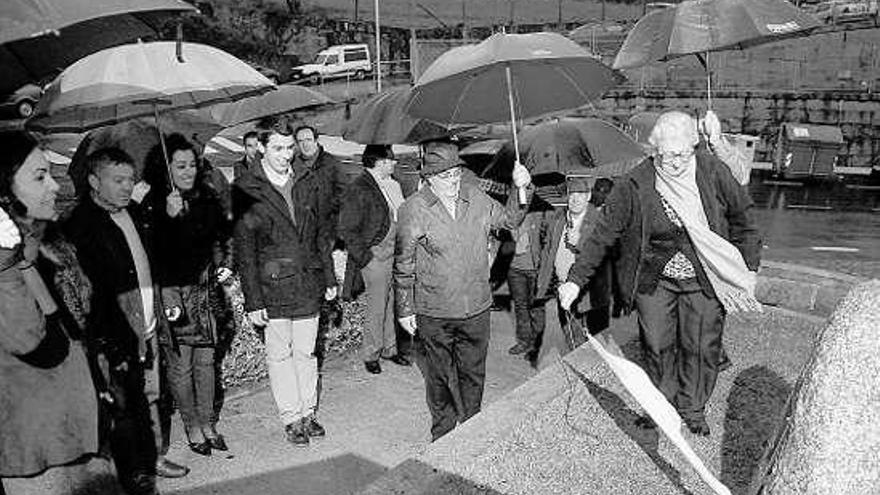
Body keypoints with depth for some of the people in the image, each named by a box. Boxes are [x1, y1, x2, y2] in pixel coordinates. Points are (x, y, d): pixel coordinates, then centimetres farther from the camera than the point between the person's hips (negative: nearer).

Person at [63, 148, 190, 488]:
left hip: (149, 328, 7)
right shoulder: (80, 225, -15)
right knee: (125, 406, 6)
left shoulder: (135, 213, 8)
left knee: (153, 397, 17)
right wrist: (108, 343, -20)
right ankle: (134, 474, 23)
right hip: (116, 336, -7)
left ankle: (155, 458, 34)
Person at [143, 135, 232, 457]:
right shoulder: (153, 204, -10)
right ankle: (192, 427, 18)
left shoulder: (206, 198, 7)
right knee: (180, 364, 2)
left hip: (205, 290, 5)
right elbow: (153, 250, -19)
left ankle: (207, 423, 24)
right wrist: (169, 216, -30)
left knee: (206, 360, 11)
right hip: (173, 293, -5)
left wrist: (223, 265, 7)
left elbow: (219, 238, 21)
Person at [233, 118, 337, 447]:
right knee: (280, 356, 8)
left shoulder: (305, 186, 8)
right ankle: (291, 418, 21)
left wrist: (329, 279, 12)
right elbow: (244, 251, -8)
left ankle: (308, 412, 27)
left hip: (309, 287, 4)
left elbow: (321, 236, 15)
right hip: (273, 289, -4)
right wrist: (253, 301, -10)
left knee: (306, 352, 13)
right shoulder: (246, 190, -8)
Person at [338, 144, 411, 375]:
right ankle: (371, 355, 21)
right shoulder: (359, 189, -14)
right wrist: (363, 257, -12)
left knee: (393, 304, 15)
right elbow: (347, 230, -12)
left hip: (397, 253, 7)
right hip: (375, 256, -6)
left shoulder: (393, 185, 8)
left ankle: (390, 349, 31)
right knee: (377, 308, 4)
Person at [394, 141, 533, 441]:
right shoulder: (413, 210, -9)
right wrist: (405, 310, -3)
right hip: (433, 314, -3)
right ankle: (444, 436, 31)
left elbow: (510, 219, 18)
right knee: (440, 377, 11)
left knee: (473, 374, 16)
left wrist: (522, 189, 1)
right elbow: (403, 266, -4)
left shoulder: (476, 198, 3)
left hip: (476, 309, 4)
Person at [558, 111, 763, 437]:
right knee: (656, 346, 9)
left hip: (704, 281, 1)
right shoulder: (634, 186, -15)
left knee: (702, 348, 9)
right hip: (654, 281, 0)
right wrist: (576, 280, -15)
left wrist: (750, 267, 6)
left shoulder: (714, 173, -11)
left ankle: (693, 408, 32)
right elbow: (603, 235, -11)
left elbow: (741, 217, 5)